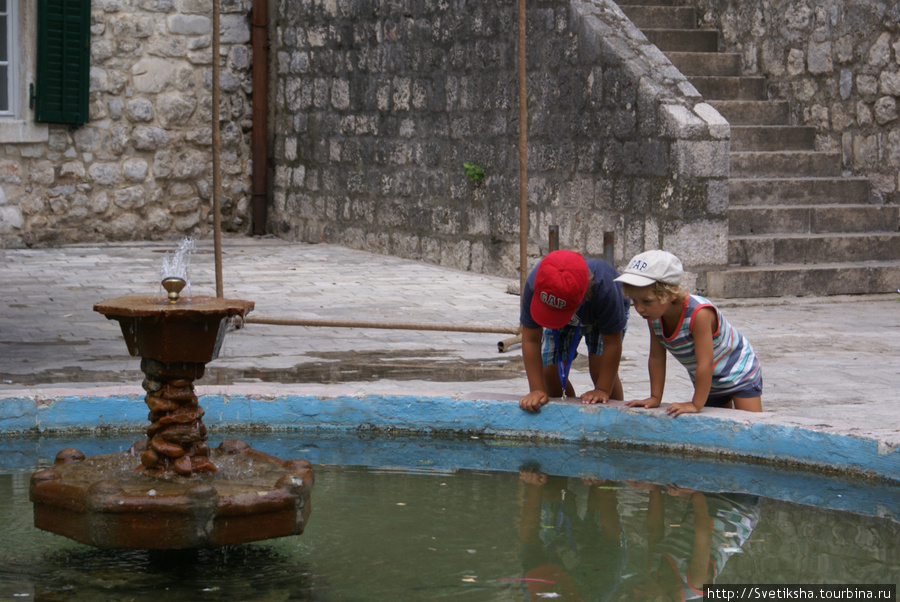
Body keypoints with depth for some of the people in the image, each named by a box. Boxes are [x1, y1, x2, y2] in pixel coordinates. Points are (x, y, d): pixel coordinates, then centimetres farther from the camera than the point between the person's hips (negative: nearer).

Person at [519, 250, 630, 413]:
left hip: (604, 317, -3)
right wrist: (537, 390, -31)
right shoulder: (534, 286, -41)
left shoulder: (604, 288, -47)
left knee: (601, 372, -19)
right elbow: (531, 340, -30)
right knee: (551, 374, -6)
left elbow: (612, 343, -34)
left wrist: (603, 391, -31)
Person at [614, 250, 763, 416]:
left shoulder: (699, 313, -38)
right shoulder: (654, 315, -16)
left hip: (741, 373, -7)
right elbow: (656, 358, -5)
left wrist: (696, 404, -34)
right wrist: (655, 398, -6)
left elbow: (705, 364, -37)